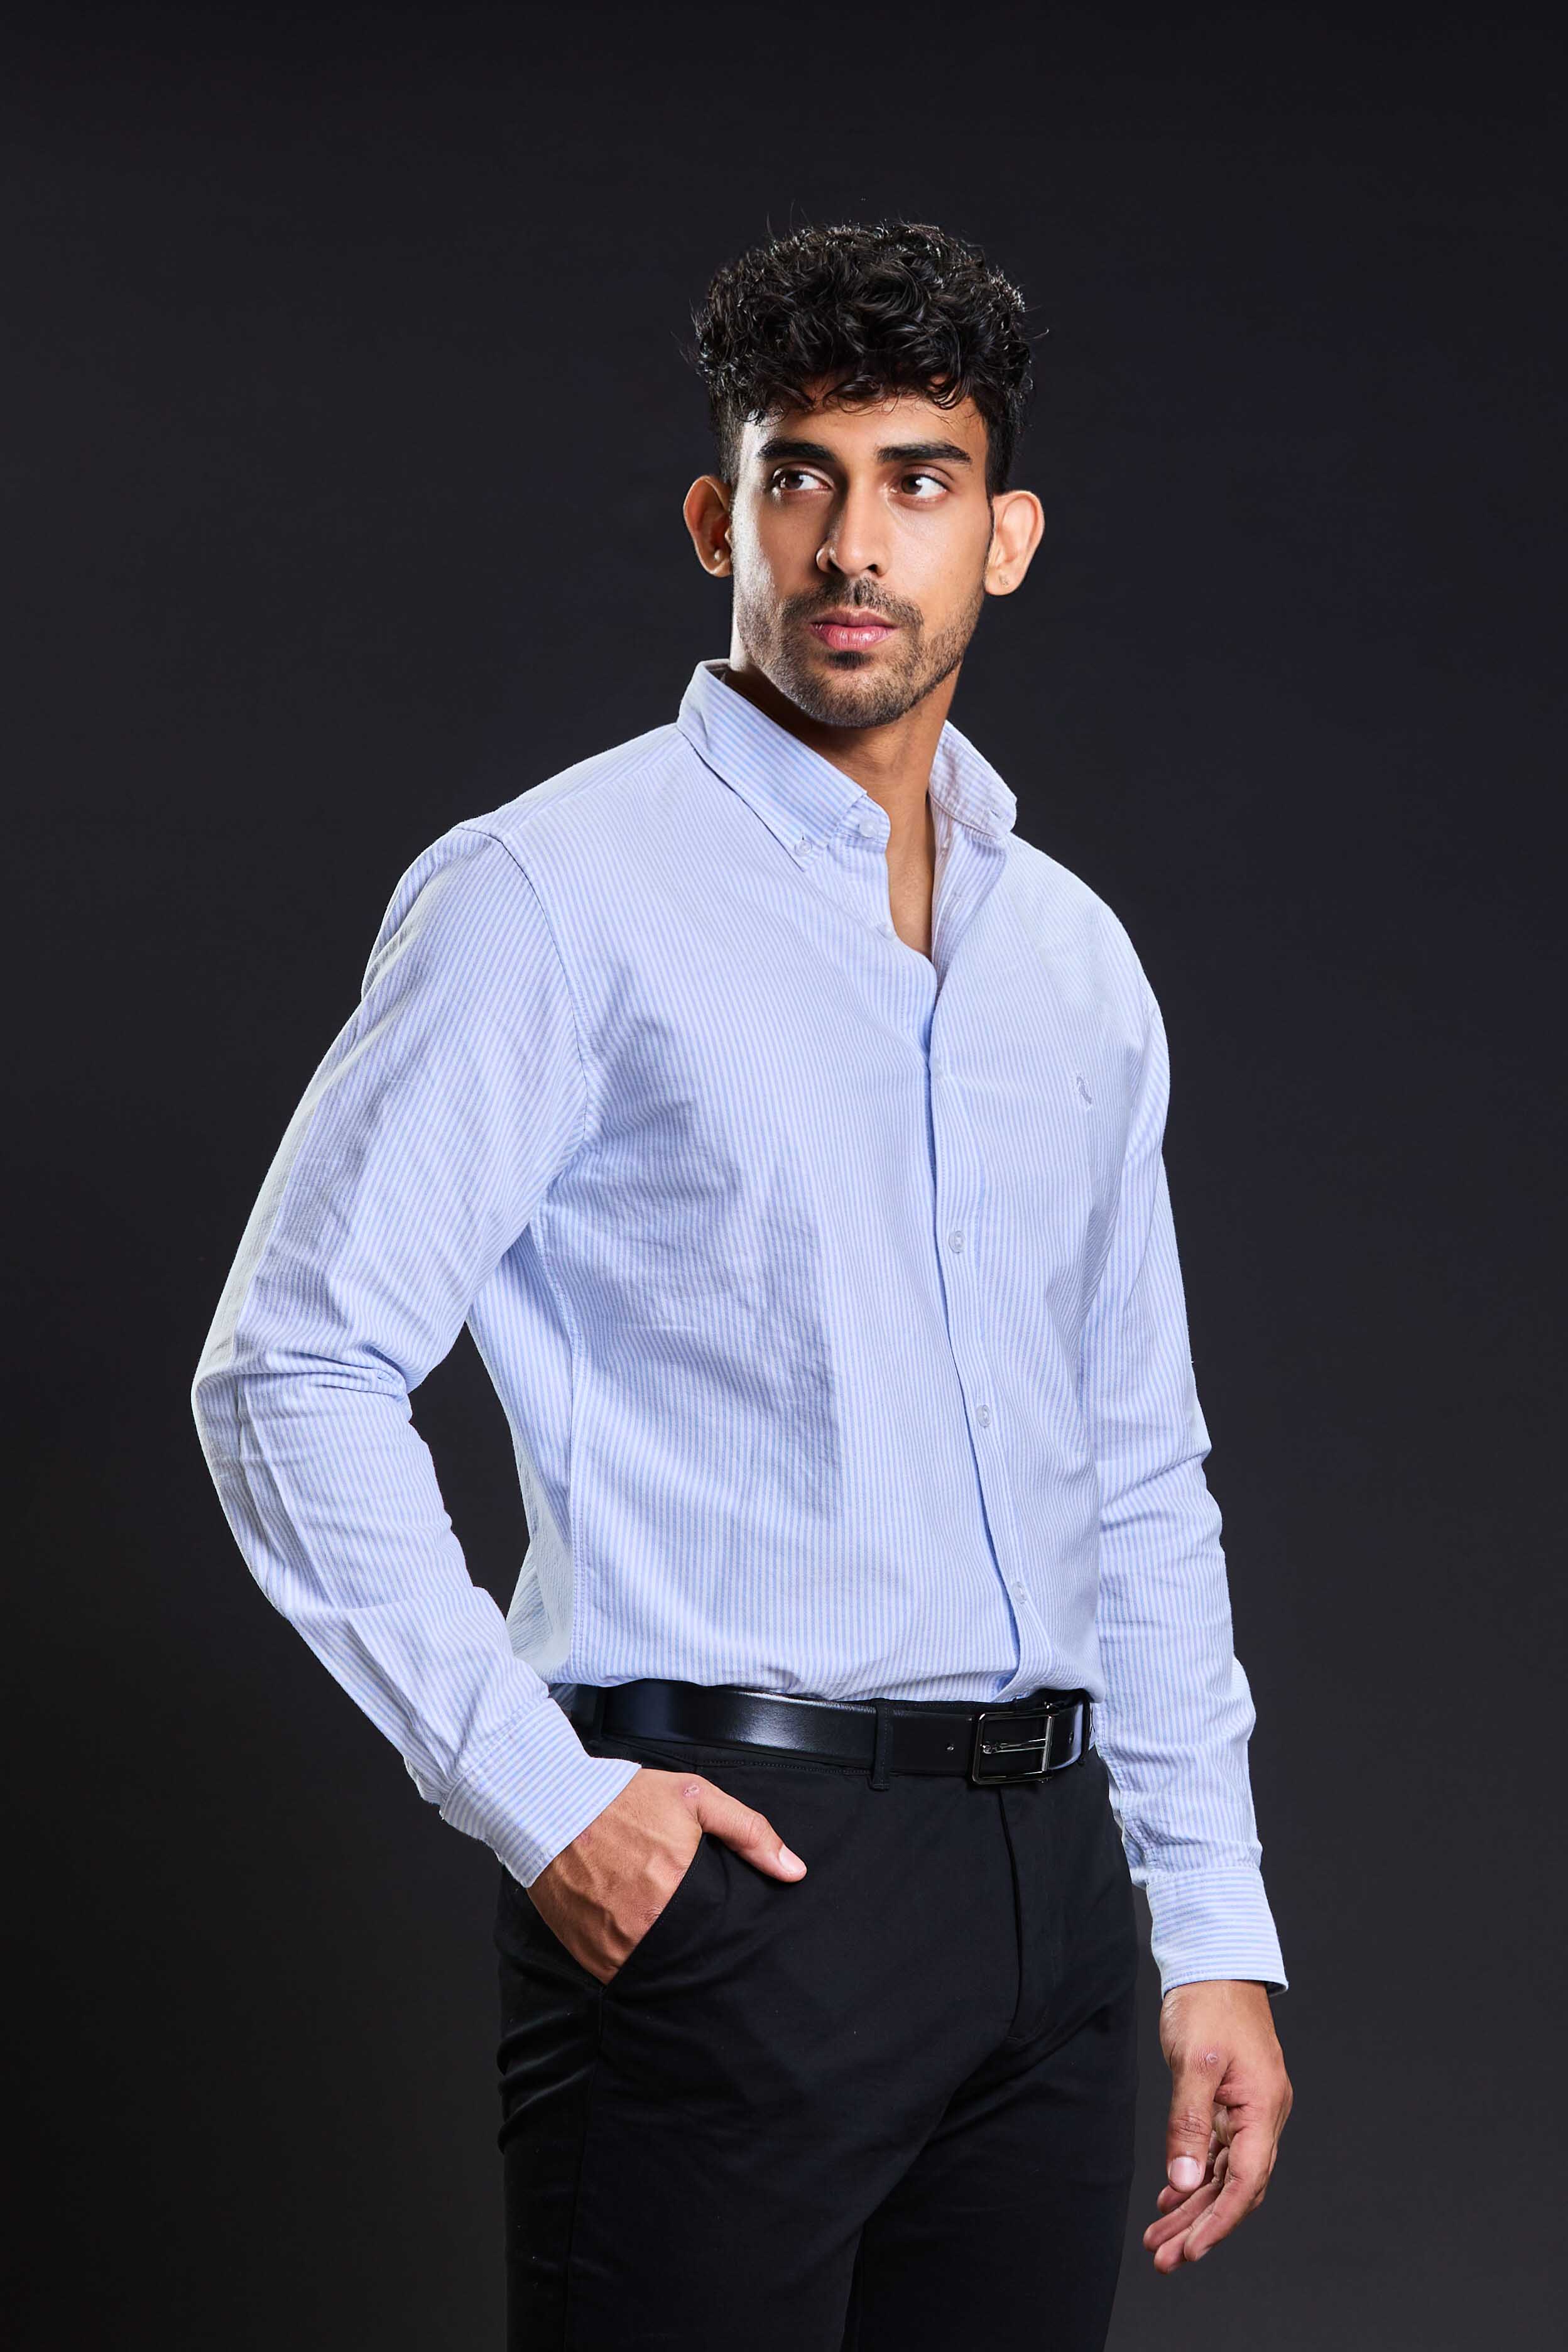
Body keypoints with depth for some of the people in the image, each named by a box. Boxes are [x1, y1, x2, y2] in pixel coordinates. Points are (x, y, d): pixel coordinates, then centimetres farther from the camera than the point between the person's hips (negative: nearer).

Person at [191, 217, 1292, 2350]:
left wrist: (1222, 1934, 14)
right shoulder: (557, 894, -5)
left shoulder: (1075, 956, 15)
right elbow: (293, 1374, -9)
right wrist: (535, 1797, -13)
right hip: (717, 1859, -6)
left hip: (1048, 1869, 6)